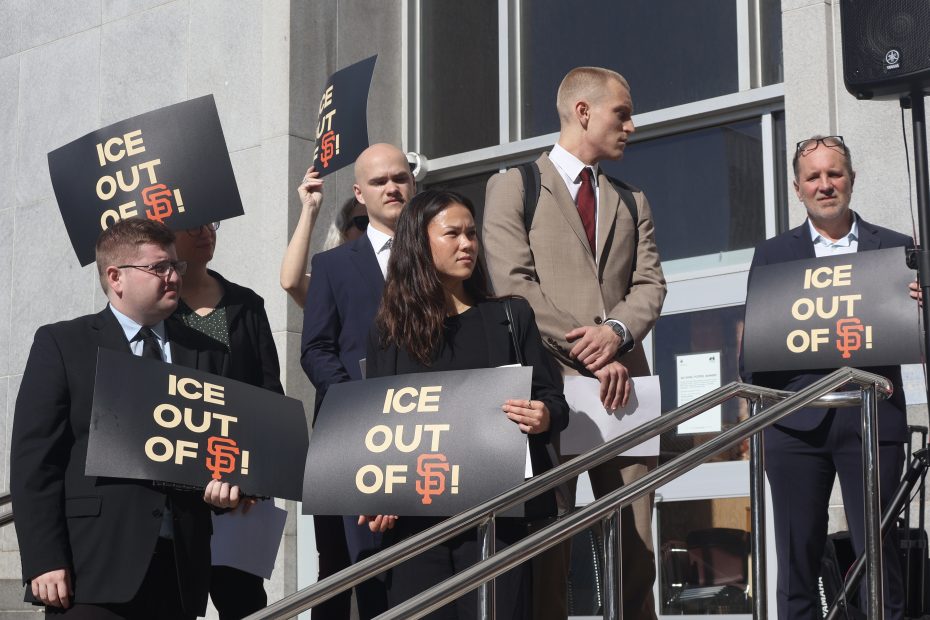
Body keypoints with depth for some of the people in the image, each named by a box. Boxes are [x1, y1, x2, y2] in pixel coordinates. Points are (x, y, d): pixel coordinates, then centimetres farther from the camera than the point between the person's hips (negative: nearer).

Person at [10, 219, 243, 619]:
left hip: (179, 570, 4)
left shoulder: (206, 353, 16)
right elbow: (34, 457, -2)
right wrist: (43, 561, -10)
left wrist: (229, 482, -3)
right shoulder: (61, 344, 4)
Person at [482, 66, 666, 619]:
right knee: (546, 546, -4)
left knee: (635, 547, 0)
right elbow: (514, 285, -5)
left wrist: (616, 331, -11)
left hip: (621, 382, 4)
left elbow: (650, 284, 12)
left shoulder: (632, 202, 24)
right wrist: (593, 359, -11)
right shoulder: (514, 187, 7)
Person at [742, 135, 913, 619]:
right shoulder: (772, 255, 12)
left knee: (878, 554, -1)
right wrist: (756, 391, -11)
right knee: (797, 557, 4)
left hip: (871, 416, -1)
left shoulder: (896, 249, 9)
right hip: (797, 420, 1)